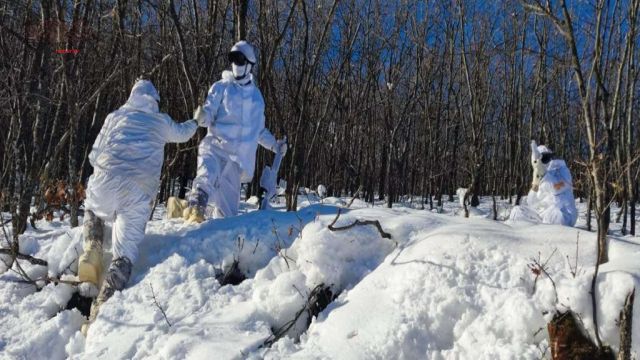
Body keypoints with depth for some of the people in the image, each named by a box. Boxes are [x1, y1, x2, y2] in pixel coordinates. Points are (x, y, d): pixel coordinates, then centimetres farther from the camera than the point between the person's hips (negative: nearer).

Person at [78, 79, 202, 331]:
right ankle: (98, 316, -16)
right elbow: (181, 133, 46)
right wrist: (194, 122, 68)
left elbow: (95, 156, 24)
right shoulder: (161, 121, 24)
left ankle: (92, 251, 11)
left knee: (92, 211, 37)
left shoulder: (115, 116, 24)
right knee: (124, 256, -1)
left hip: (106, 180, 2)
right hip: (140, 192, -1)